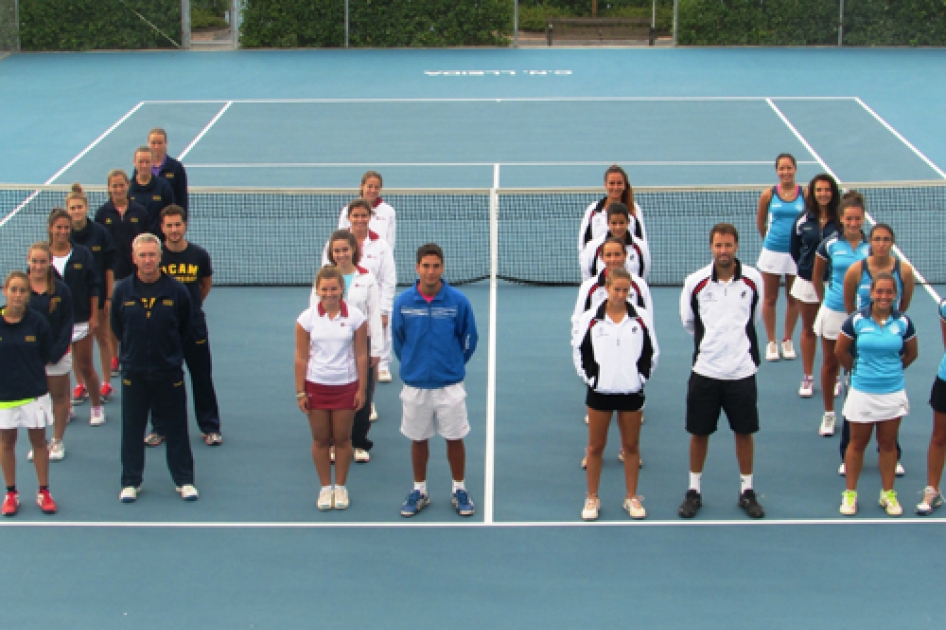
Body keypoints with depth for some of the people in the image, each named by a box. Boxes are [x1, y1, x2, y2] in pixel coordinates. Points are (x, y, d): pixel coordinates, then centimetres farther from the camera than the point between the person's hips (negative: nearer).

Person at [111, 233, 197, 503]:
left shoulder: (176, 290, -6)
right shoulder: (122, 291, -2)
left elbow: (184, 329, 6)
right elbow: (116, 328, 11)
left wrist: (170, 353, 9)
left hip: (169, 372, -1)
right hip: (134, 372, 1)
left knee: (176, 429, 5)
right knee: (132, 430, 7)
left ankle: (184, 481, 15)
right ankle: (130, 482, 18)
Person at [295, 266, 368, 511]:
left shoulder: (355, 317, -5)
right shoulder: (307, 318, -4)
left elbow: (361, 356, -1)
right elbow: (301, 357, -1)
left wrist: (362, 389, -2)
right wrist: (300, 392, -3)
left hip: (346, 386, 0)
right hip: (315, 386, 0)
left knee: (342, 438, 7)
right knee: (321, 439, 7)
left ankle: (341, 487, 21)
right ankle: (325, 488, 20)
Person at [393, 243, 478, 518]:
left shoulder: (458, 301, -8)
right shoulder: (403, 302, -5)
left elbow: (468, 339, 4)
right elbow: (398, 341, 8)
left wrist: (453, 365, 10)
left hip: (450, 384, -1)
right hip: (415, 384, 1)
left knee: (455, 438, 6)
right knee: (418, 439, 11)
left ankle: (459, 490, 21)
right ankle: (419, 491, 25)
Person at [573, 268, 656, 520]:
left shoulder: (640, 320, 1)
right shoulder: (590, 319, -2)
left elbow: (650, 351, 9)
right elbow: (579, 350, 4)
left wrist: (642, 375, 2)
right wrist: (589, 376, -1)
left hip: (631, 391, 1)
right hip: (600, 391, -1)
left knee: (631, 445, 8)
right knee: (595, 446, 6)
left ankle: (632, 497, 19)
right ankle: (592, 498, 16)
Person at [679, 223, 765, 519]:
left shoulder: (753, 279, -3)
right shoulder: (695, 282, -5)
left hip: (742, 370, 1)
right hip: (705, 370, 0)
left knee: (744, 431, 7)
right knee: (699, 432, 6)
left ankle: (747, 491, 21)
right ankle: (694, 491, 20)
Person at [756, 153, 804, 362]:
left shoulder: (805, 194, -5)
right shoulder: (769, 194, -4)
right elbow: (760, 223, 9)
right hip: (772, 252, 0)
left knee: (793, 299, 10)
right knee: (770, 299, 7)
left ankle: (787, 341, 24)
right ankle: (771, 342, 18)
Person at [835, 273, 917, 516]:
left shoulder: (903, 322, -4)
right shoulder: (856, 320, -8)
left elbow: (912, 353, 12)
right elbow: (840, 351, 5)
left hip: (893, 392, 1)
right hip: (862, 392, -1)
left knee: (888, 443, 11)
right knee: (857, 443, 9)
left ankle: (888, 493, 23)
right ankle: (850, 493, 20)